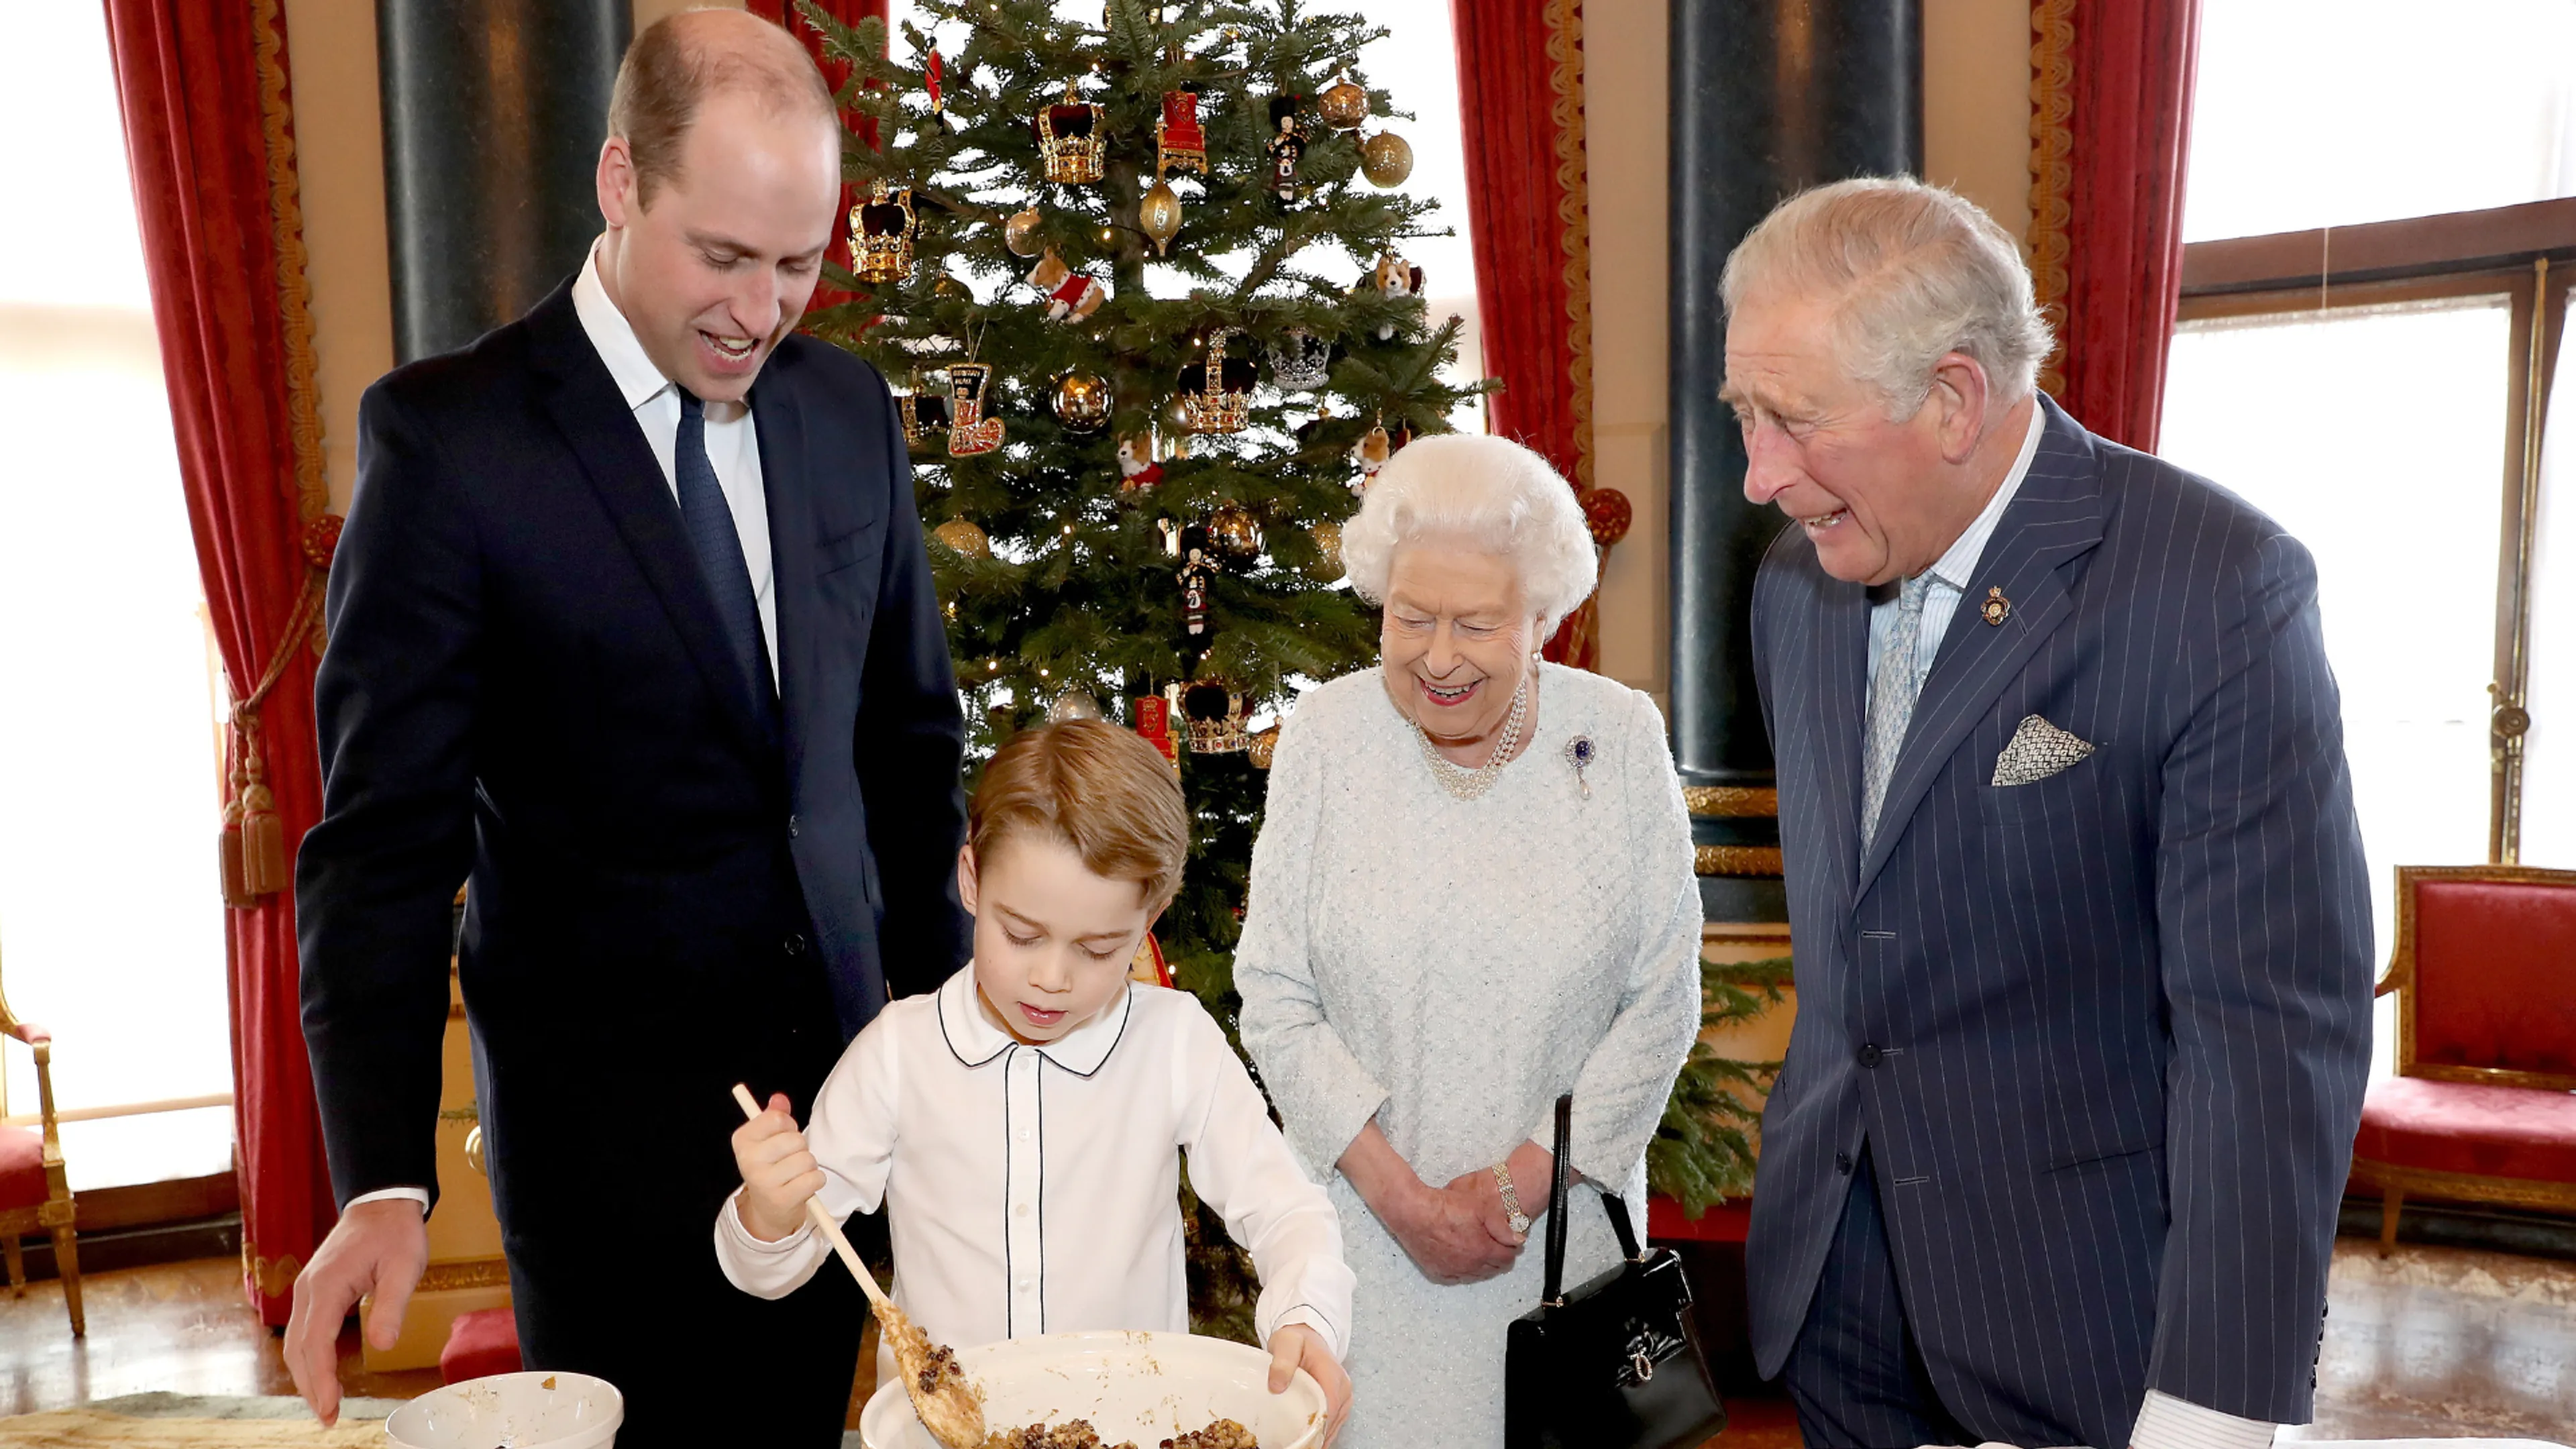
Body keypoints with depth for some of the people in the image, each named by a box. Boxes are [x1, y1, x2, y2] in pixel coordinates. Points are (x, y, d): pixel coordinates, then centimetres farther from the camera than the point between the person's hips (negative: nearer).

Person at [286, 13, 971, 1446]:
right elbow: (386, 830, -13)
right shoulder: (449, 433, -11)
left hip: (838, 1067, 5)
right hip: (607, 1111, -4)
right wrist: (384, 1181, -21)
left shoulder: (851, 409, 3)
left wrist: (949, 1006, 11)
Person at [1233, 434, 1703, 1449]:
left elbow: (1662, 1002, -5)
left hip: (1567, 1222, 1)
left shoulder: (1620, 738, -6)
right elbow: (1275, 1000, -6)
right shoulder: (1325, 737, -7)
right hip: (1367, 1223, 0)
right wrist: (1397, 1193, -12)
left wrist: (1524, 1181, -10)